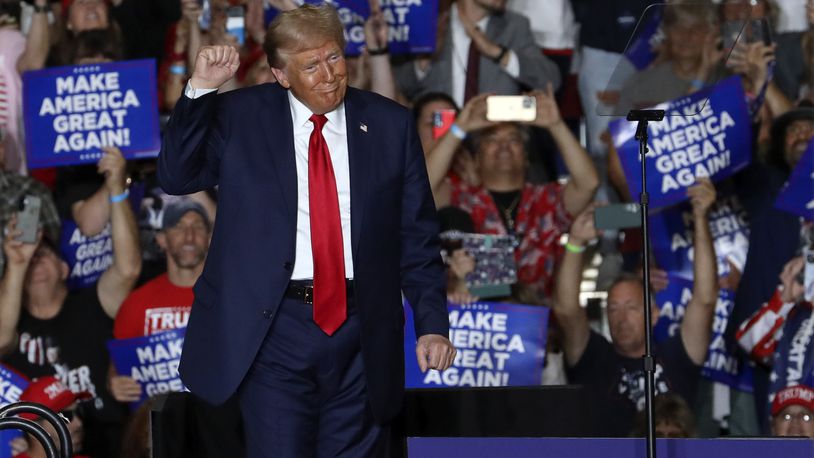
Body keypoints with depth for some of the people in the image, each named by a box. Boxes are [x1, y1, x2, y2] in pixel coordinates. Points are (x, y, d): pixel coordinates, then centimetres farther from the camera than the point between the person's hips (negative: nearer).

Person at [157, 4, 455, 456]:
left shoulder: (389, 124, 6)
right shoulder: (241, 116, 4)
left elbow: (417, 238, 8)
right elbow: (177, 176, -1)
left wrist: (432, 324, 1)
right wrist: (200, 91, -11)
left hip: (360, 332, 2)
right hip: (272, 329, -2)